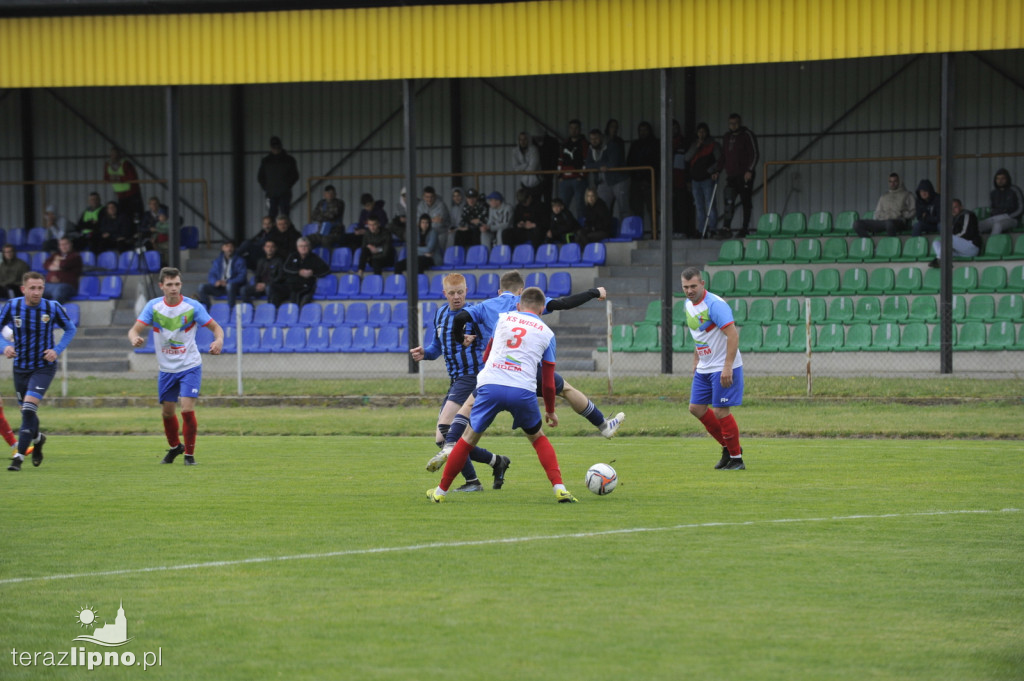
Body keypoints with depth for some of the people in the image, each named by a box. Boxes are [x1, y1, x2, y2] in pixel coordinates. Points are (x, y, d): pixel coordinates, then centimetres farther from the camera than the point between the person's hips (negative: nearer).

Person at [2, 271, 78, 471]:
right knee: (27, 412, 14)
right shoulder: (12, 307, -8)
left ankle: (20, 455, -15)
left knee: (29, 408, -19)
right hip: (20, 368, 3)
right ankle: (37, 439, 47)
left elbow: (70, 329, 4)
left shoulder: (52, 308, -11)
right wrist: (5, 346, -15)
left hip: (44, 367, -3)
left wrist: (57, 350, -11)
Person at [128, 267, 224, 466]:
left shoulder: (192, 306, -11)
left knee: (187, 409, -15)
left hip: (190, 367, -3)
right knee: (167, 412, 12)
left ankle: (189, 453, 1)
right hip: (166, 368, 3)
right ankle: (175, 447, 38)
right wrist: (134, 338, -33)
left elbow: (215, 327, -5)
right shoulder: (153, 306, -5)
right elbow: (135, 330, -8)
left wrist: (218, 341, -28)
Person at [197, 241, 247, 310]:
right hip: (219, 287, 4)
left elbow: (242, 276, -8)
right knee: (203, 287, -18)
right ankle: (206, 309, -21)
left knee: (230, 285, -39)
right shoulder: (217, 261, 15)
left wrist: (228, 282, -21)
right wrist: (215, 282, -14)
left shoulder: (239, 261, 4)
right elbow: (211, 275, 10)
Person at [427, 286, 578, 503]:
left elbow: (486, 356, 32)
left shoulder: (503, 319, 19)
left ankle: (440, 491, 18)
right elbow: (548, 382, 17)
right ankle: (559, 488, 7)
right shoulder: (546, 333, 15)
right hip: (523, 390, 0)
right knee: (538, 437, 21)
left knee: (469, 437, 14)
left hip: (490, 385, 0)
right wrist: (550, 411, 30)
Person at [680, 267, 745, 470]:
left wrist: (727, 367, -29)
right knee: (696, 408, 9)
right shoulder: (689, 304, 7)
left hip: (724, 368, -9)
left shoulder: (714, 305, -20)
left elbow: (733, 335, -25)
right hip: (704, 368, 9)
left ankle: (736, 459, 4)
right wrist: (696, 361, 21)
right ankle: (728, 447, 23)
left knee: (721, 411, -9)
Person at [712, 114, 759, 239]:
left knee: (746, 201, 0)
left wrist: (750, 171, -17)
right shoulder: (727, 138, 17)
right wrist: (717, 171, 11)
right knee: (729, 200, -7)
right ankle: (726, 228, -12)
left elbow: (754, 154, -7)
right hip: (731, 175, 5)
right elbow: (723, 157, 23)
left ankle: (745, 228, 6)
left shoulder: (747, 135, -2)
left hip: (745, 175, -5)